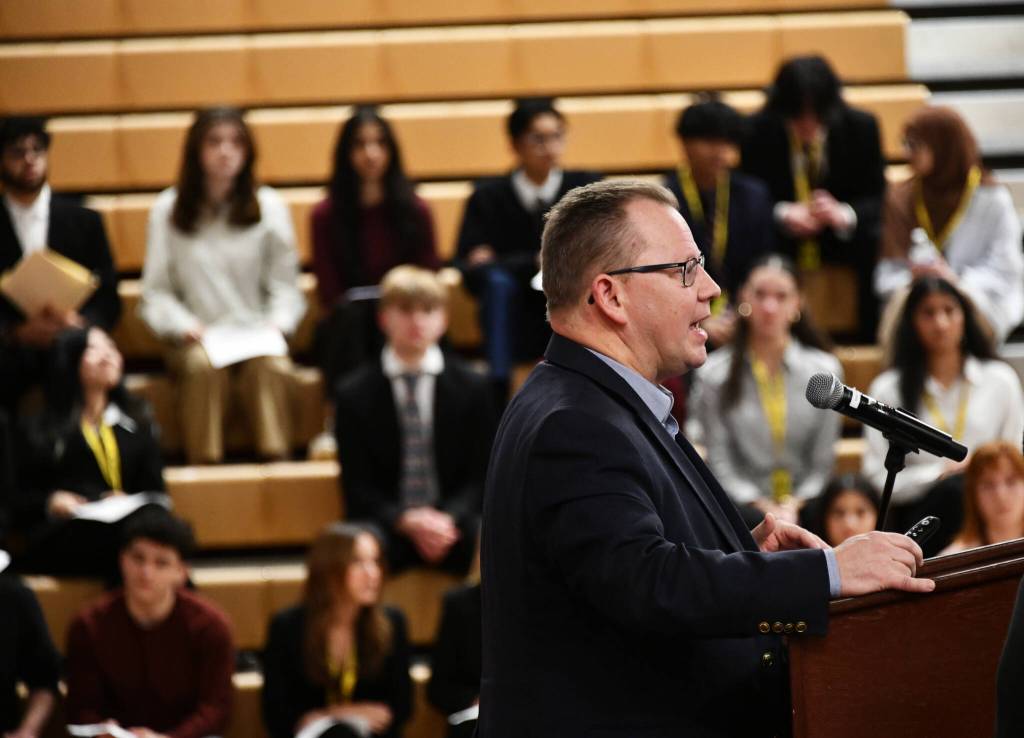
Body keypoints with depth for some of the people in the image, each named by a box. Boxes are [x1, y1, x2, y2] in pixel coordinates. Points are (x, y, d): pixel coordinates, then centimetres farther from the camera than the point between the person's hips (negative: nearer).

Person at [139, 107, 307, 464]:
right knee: (203, 365, -36)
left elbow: (285, 283, 8)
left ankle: (276, 461, -37)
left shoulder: (269, 206, 8)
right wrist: (185, 326, -12)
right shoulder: (168, 210, 5)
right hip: (196, 340, -1)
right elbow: (156, 292, 4)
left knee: (271, 366, -34)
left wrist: (277, 322, -10)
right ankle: (204, 468, -35)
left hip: (258, 337, 1)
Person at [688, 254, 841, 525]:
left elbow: (823, 462, 6)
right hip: (745, 505, -1)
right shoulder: (714, 374, 2)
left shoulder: (824, 370, 8)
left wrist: (794, 506, -9)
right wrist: (765, 509, -12)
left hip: (802, 505, 1)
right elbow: (720, 464, -1)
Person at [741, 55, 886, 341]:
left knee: (881, 248, -30)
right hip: (780, 233, -1)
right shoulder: (758, 131, -13)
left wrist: (845, 215, -31)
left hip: (843, 229, 1)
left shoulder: (861, 127, -10)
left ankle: (872, 338, -13)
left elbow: (878, 199, -7)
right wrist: (782, 214, -29)